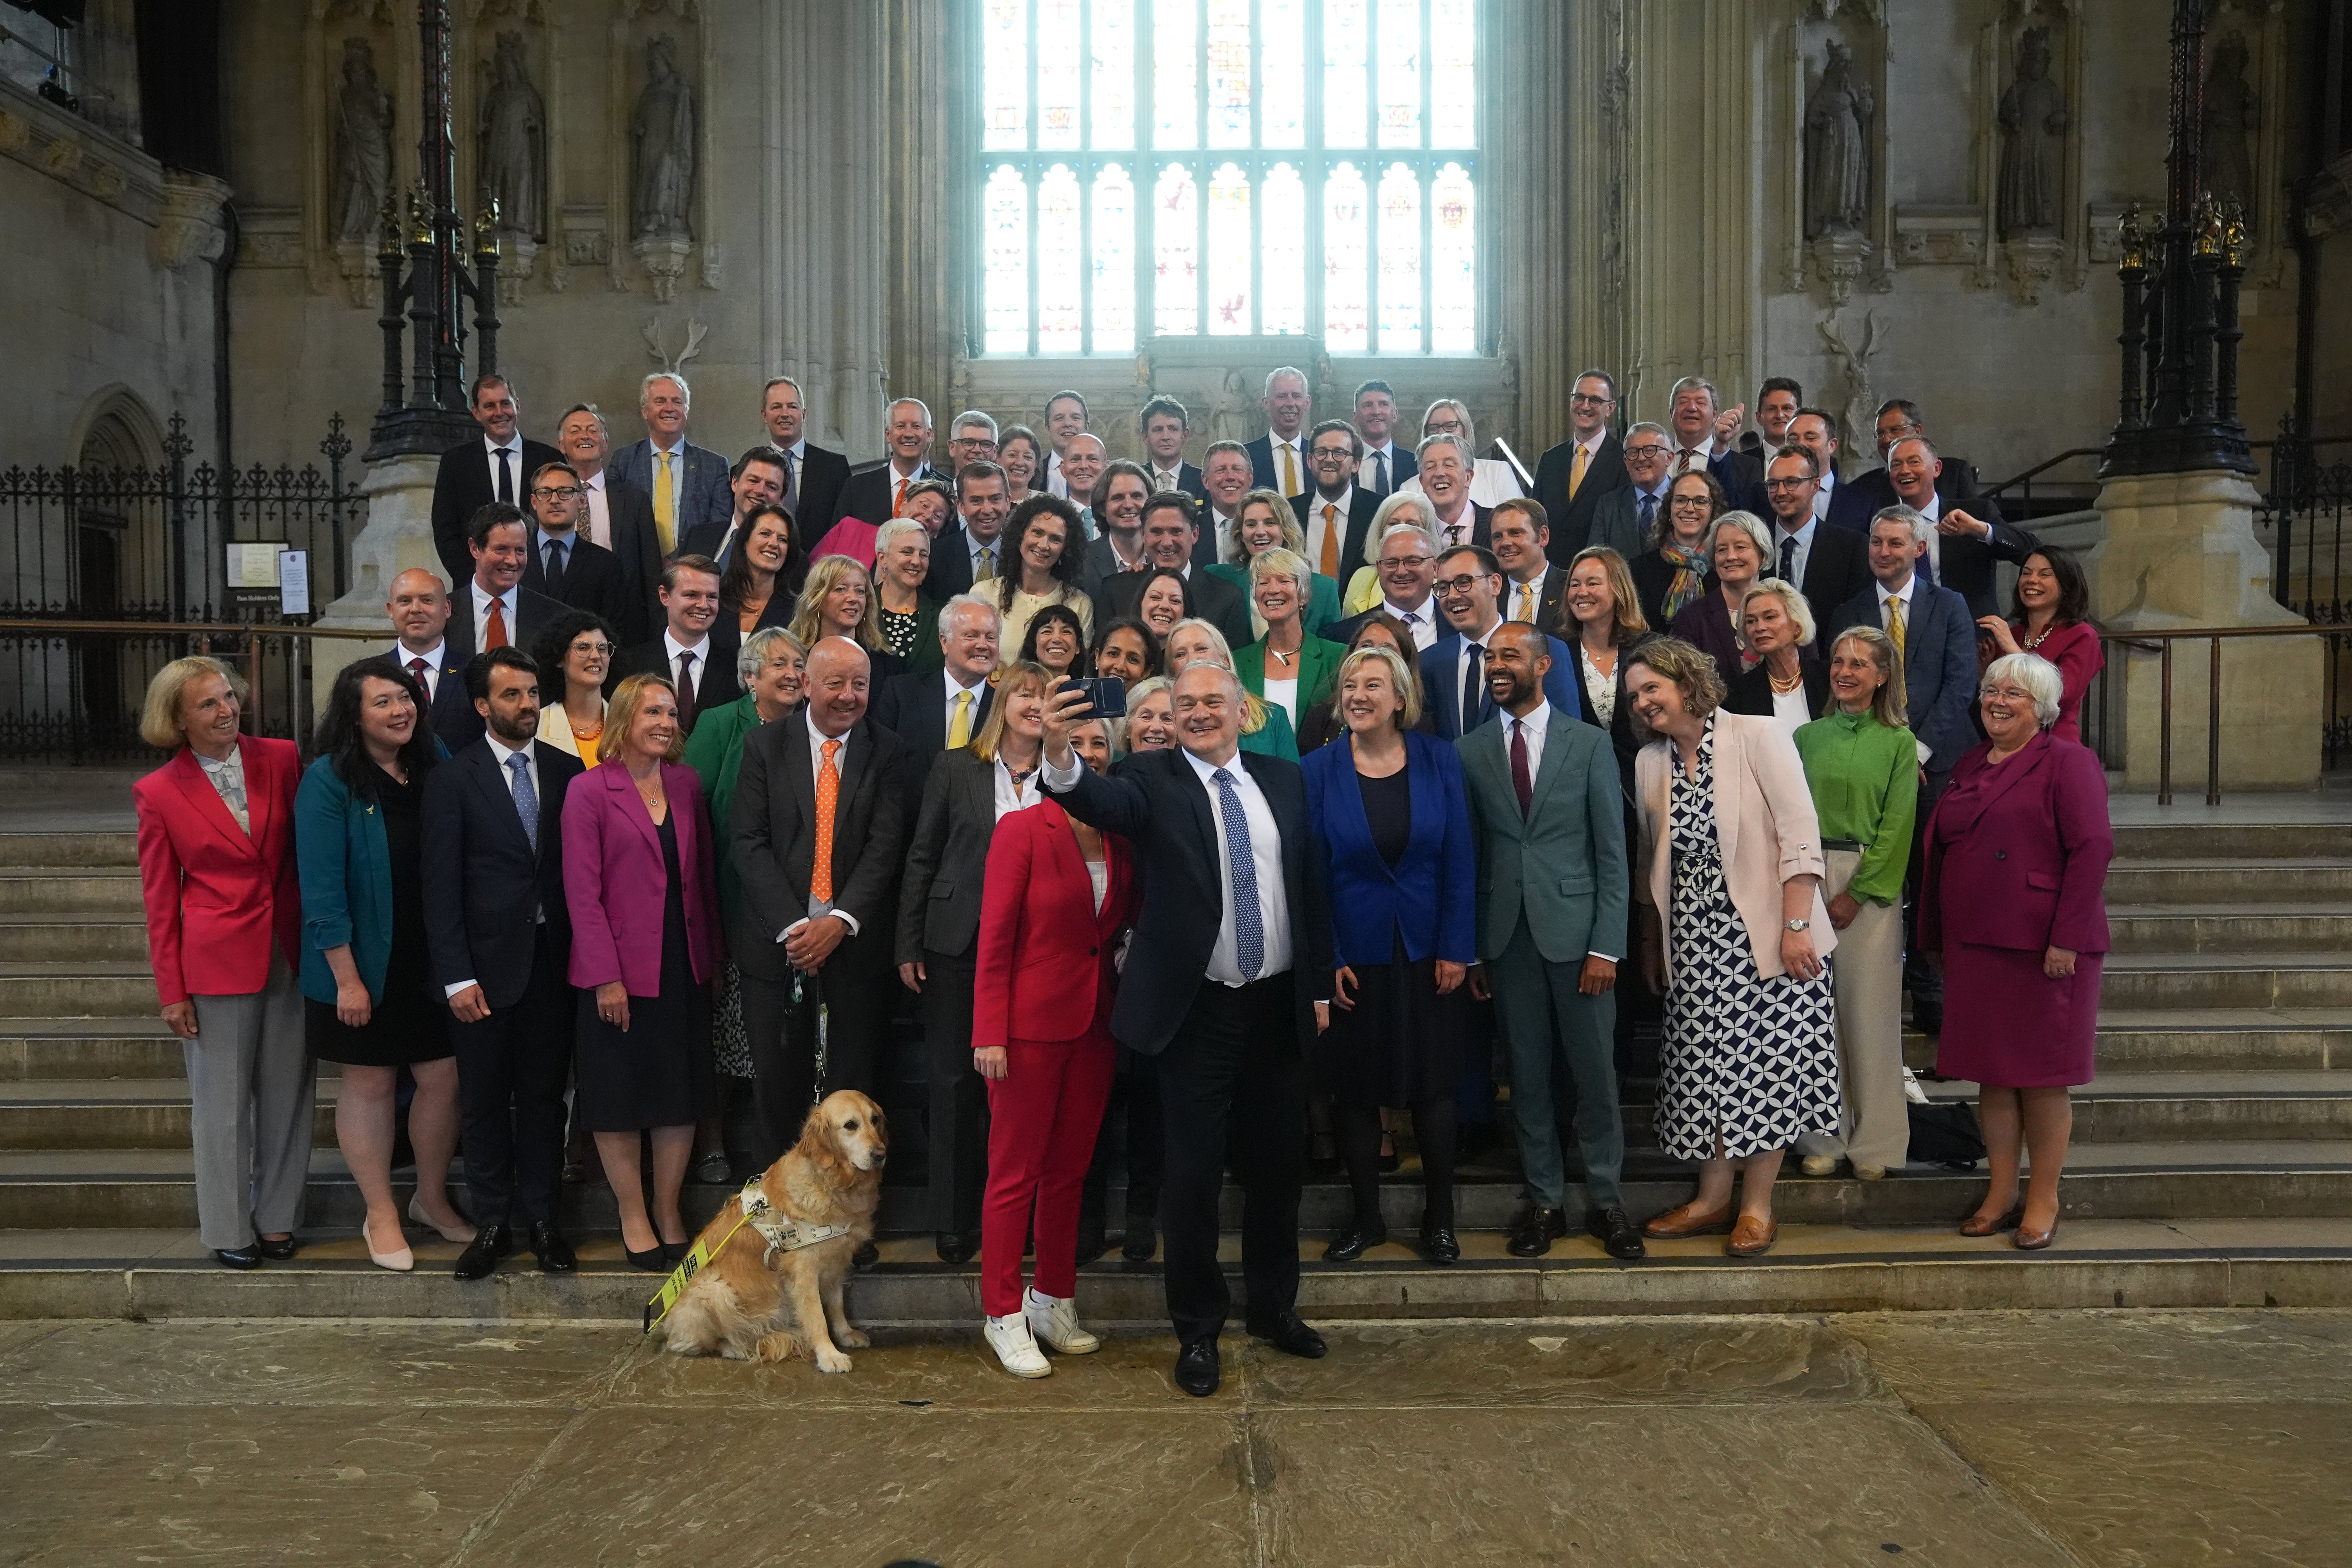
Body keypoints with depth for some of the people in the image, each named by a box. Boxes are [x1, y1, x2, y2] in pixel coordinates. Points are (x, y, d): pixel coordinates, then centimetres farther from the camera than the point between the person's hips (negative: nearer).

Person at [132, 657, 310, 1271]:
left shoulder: (282, 759, 0)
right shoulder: (159, 793, -4)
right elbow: (160, 900, 0)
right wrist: (172, 990, -2)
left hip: (290, 952, 2)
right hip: (217, 960, -2)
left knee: (287, 1092, 11)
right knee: (223, 1100, 7)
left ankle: (278, 1219, 26)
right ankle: (228, 1229, 23)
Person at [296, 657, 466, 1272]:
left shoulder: (436, 764, 2)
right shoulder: (328, 781, -13)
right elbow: (322, 888, -15)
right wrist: (346, 978, -17)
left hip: (432, 961, 4)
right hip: (364, 964, -4)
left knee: (445, 1078, 8)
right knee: (369, 1083, 10)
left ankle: (432, 1197, 30)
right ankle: (381, 1215, 25)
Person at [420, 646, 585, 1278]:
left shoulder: (568, 771, 5)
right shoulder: (452, 778, -2)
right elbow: (441, 885, -4)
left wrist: (582, 955, -2)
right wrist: (457, 977, -10)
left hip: (553, 961, 2)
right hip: (486, 964, -2)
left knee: (544, 1095, 9)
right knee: (485, 1101, 8)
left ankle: (540, 1218, 21)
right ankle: (492, 1222, 22)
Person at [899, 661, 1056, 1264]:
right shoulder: (955, 767, 4)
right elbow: (922, 858, 5)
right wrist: (909, 946, 1)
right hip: (958, 945, 0)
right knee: (955, 1079, 6)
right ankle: (952, 1218, 18)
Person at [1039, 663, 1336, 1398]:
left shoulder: (1284, 779, 7)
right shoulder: (1153, 779, -5)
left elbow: (1310, 887, 10)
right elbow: (1101, 801, -27)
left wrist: (1321, 986, 9)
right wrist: (1061, 757, -48)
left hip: (1278, 1006, 4)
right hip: (1197, 1012, -4)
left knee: (1279, 1163, 16)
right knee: (1193, 1173, 4)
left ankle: (1274, 1304, 37)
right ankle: (1198, 1329, 22)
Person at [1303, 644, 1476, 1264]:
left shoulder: (1438, 760, -4)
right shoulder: (1319, 771, -5)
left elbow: (1459, 860, -3)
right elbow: (1313, 872, -4)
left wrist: (1457, 949, -7)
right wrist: (1327, 960, -8)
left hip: (1428, 952, 0)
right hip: (1356, 953, 0)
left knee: (1433, 1085, 10)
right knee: (1356, 1089, 10)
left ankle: (1439, 1217, 25)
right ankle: (1366, 1216, 26)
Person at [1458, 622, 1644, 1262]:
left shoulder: (1589, 744, 1)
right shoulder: (1469, 751, 5)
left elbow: (1612, 853, 0)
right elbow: (1468, 855, 5)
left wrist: (1606, 945, -7)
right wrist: (1470, 949, 2)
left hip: (1574, 929, -1)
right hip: (1507, 937, 1)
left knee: (1595, 1071, 5)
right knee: (1528, 1075, 9)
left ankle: (1605, 1201, 20)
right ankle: (1545, 1202, 22)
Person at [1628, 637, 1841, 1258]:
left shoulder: (1758, 737, -6)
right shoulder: (1650, 762, 10)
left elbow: (1800, 834, -11)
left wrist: (1796, 926, -17)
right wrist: (1651, 942, 17)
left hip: (1763, 933, -5)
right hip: (1693, 941, 5)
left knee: (1765, 1064, 0)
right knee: (1703, 1066, 6)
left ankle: (1757, 1206, 12)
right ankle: (1713, 1199, 20)